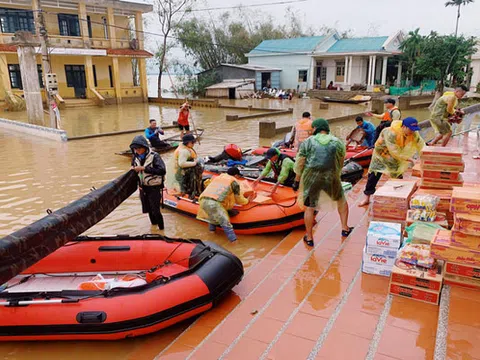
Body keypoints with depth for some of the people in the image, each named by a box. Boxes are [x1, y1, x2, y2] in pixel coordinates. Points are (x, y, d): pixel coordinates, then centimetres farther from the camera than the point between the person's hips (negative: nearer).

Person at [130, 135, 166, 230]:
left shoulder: (154, 156, -17)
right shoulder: (135, 157, 1)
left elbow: (162, 171, -28)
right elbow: (134, 170, 18)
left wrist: (144, 168, -29)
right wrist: (138, 183, 3)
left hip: (154, 188, -6)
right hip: (143, 188, 6)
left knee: (155, 210, -5)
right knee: (148, 210, 15)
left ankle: (161, 229, 13)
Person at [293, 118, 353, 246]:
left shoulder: (308, 142, 0)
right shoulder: (337, 142, 6)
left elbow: (300, 163, -2)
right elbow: (340, 163, 12)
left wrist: (297, 180, 7)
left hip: (311, 178, -1)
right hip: (331, 178, 2)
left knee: (309, 207, 8)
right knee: (341, 200, 25)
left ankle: (309, 238, 14)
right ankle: (345, 229, 31)